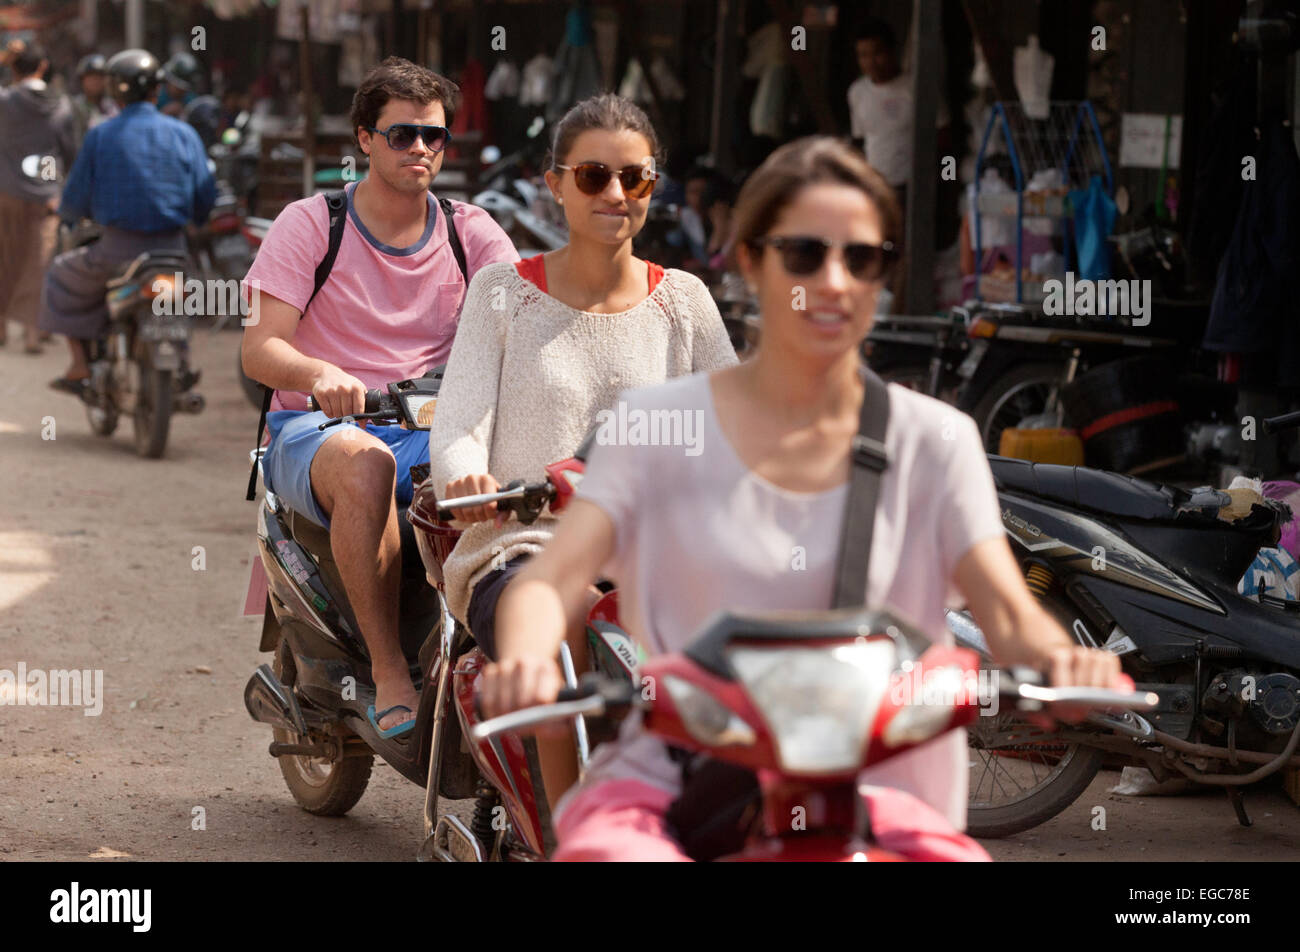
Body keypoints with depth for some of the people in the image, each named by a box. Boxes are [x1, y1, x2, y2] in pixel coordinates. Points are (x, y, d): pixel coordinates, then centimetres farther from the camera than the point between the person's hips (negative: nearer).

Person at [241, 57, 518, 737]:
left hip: (434, 427, 3)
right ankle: (388, 674, -34)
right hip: (314, 427, -3)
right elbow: (259, 350, -10)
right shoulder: (308, 223, 1)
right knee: (365, 463, -39)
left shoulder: (470, 230, 11)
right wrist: (321, 374, -33)